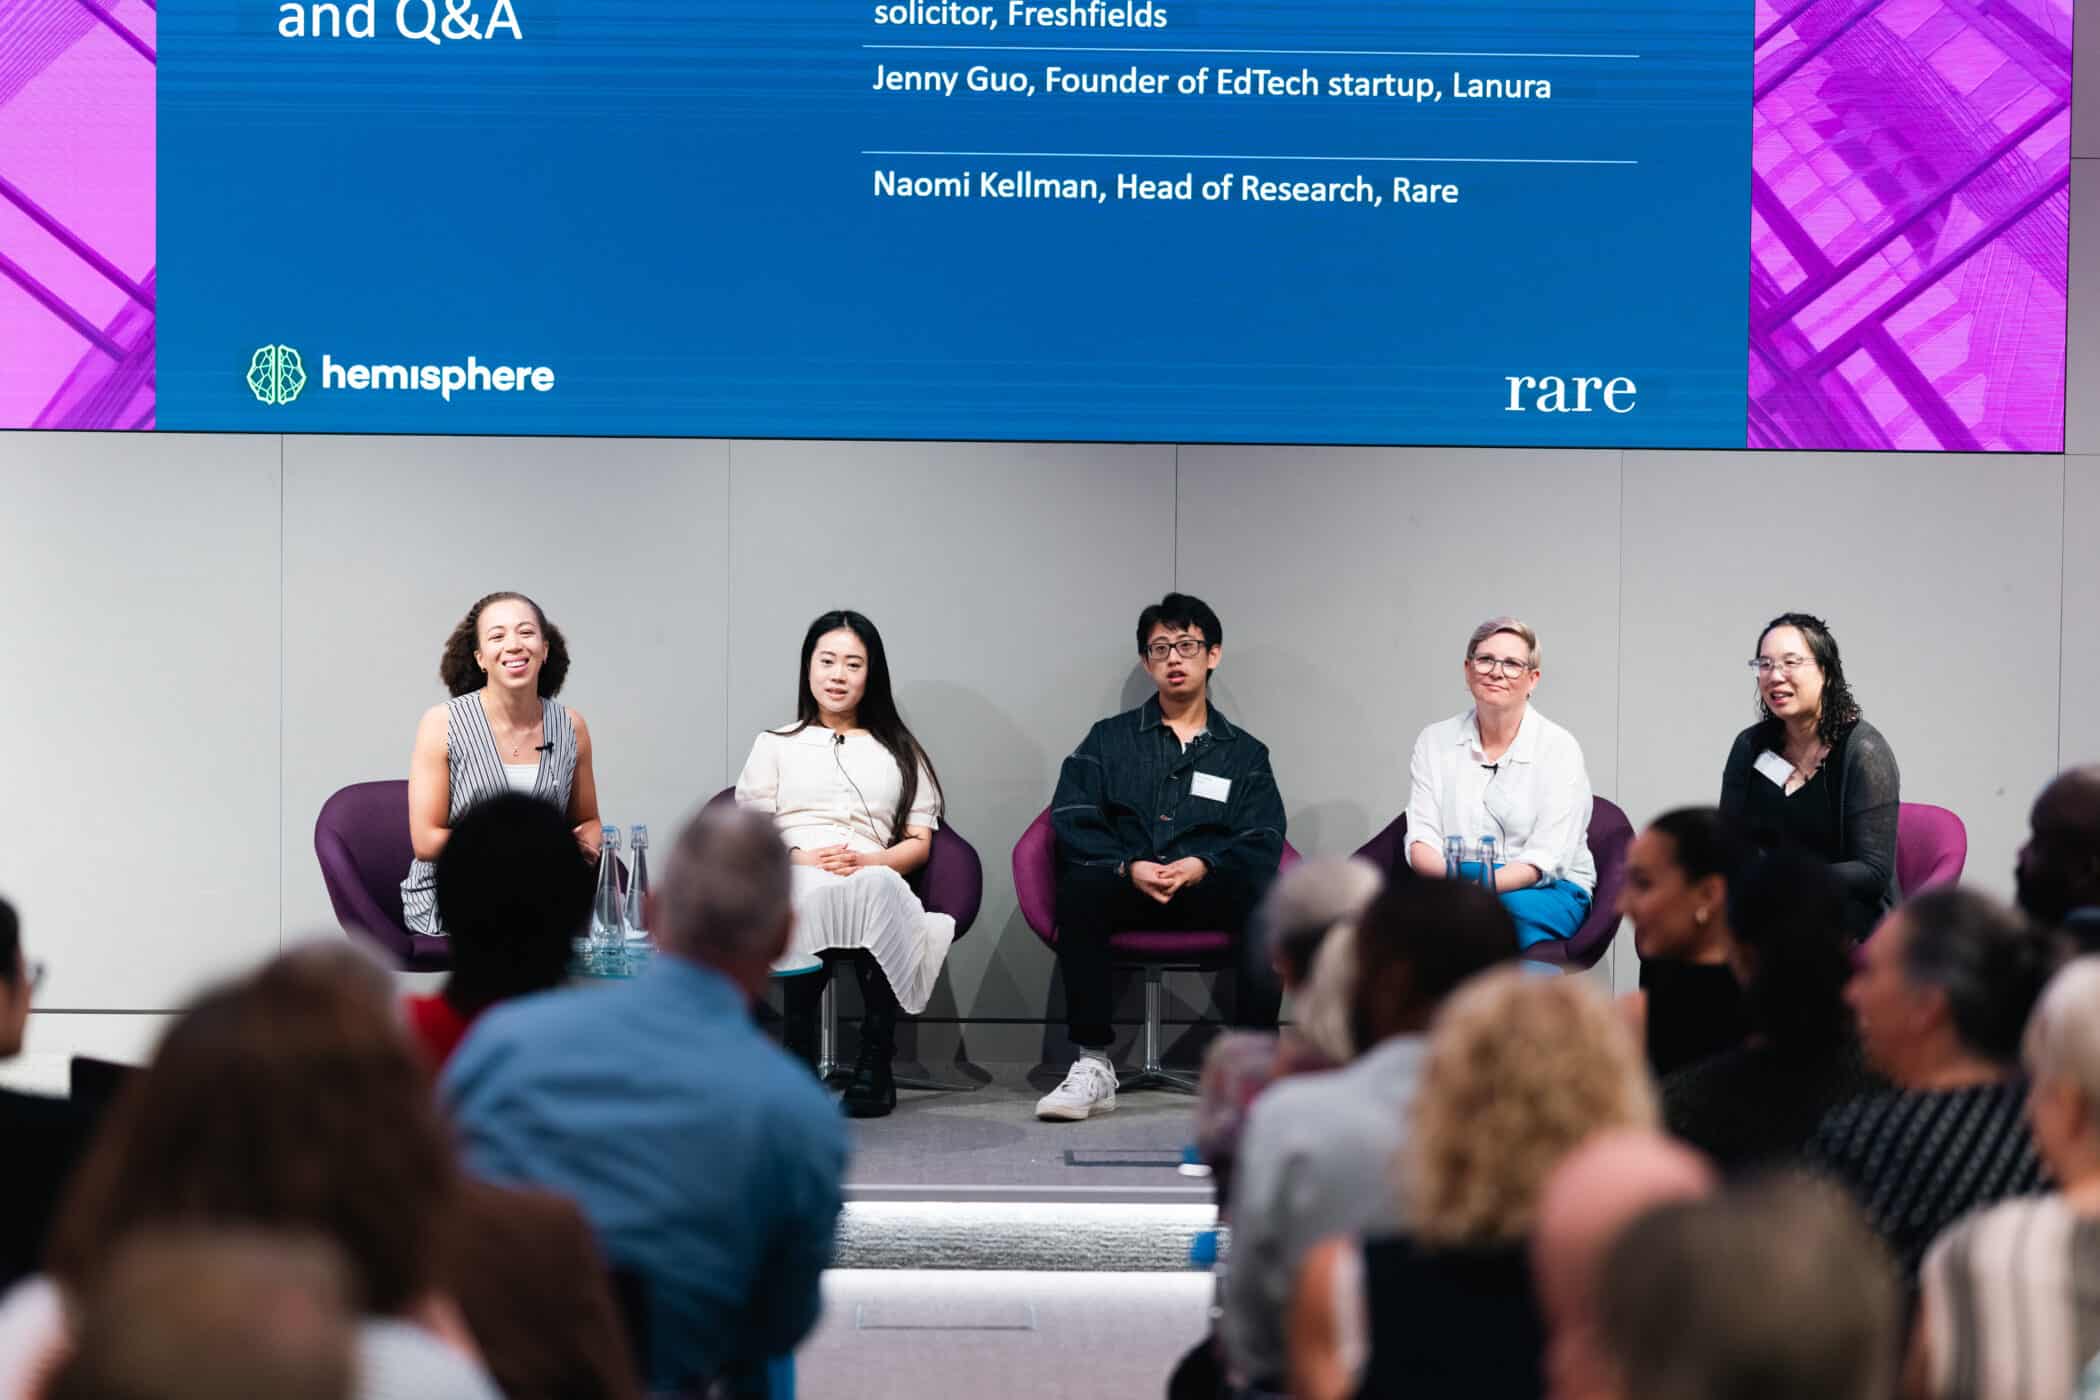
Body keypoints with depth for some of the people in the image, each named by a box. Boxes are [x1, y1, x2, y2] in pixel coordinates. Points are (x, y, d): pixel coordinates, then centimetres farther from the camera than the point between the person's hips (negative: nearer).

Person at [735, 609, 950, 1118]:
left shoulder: (899, 752, 27)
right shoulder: (774, 746, 25)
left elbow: (919, 843, 16)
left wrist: (869, 860, -6)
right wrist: (798, 858, -8)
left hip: (875, 880, 1)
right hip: (791, 883, -1)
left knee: (876, 887, -40)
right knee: (820, 894, -41)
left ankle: (875, 1062, -38)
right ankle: (798, 1054, -38)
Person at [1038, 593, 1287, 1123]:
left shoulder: (1245, 753, 17)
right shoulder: (1109, 740, 17)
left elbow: (1261, 843, 3)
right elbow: (1072, 824, 3)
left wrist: (1203, 866, -17)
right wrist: (1129, 868, -14)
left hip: (1210, 890, 0)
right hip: (1126, 888, 0)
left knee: (1261, 894, -34)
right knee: (1078, 888, -34)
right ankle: (1093, 1067, -29)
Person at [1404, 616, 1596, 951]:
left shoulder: (1559, 748, -2)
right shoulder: (1435, 742, 9)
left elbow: (1546, 858, -10)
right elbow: (1421, 839, 2)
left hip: (1548, 890, -1)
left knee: (1504, 908, -38)